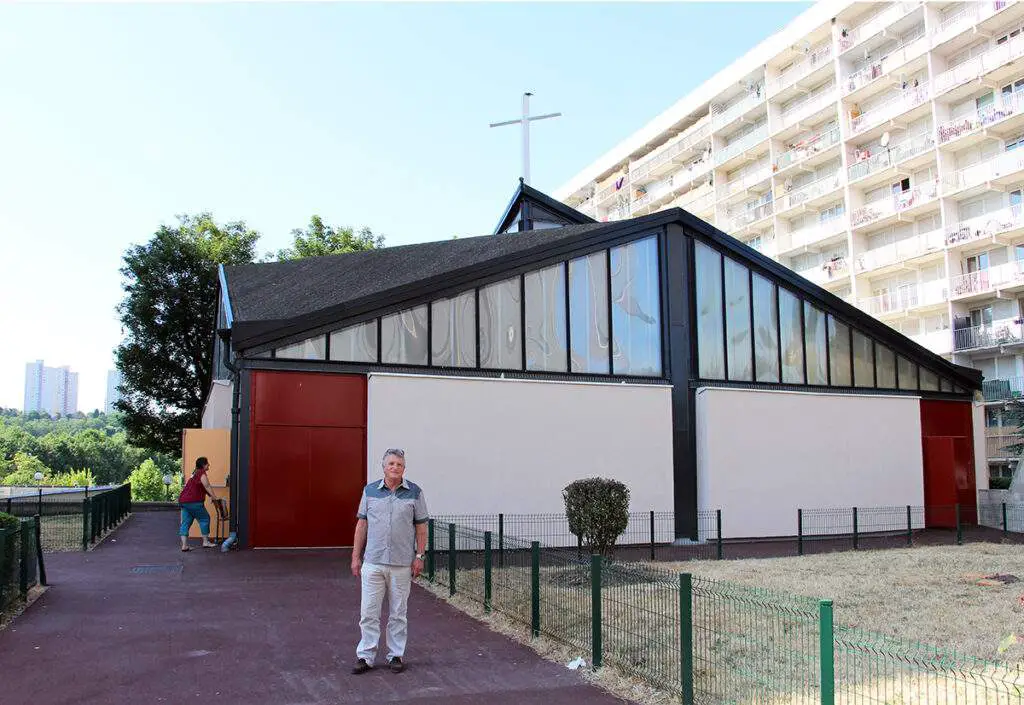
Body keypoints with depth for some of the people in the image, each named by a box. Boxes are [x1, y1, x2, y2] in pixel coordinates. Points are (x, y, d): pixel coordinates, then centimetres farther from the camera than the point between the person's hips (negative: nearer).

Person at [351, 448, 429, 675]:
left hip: (402, 564, -1)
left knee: (398, 614, 8)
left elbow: (421, 527, 3)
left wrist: (419, 556, -3)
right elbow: (361, 525, 8)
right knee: (368, 612, 3)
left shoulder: (414, 493, 1)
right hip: (372, 562, 1)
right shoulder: (370, 490, 5)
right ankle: (365, 656, 12)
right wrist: (356, 556, 5)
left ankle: (396, 655, 19)